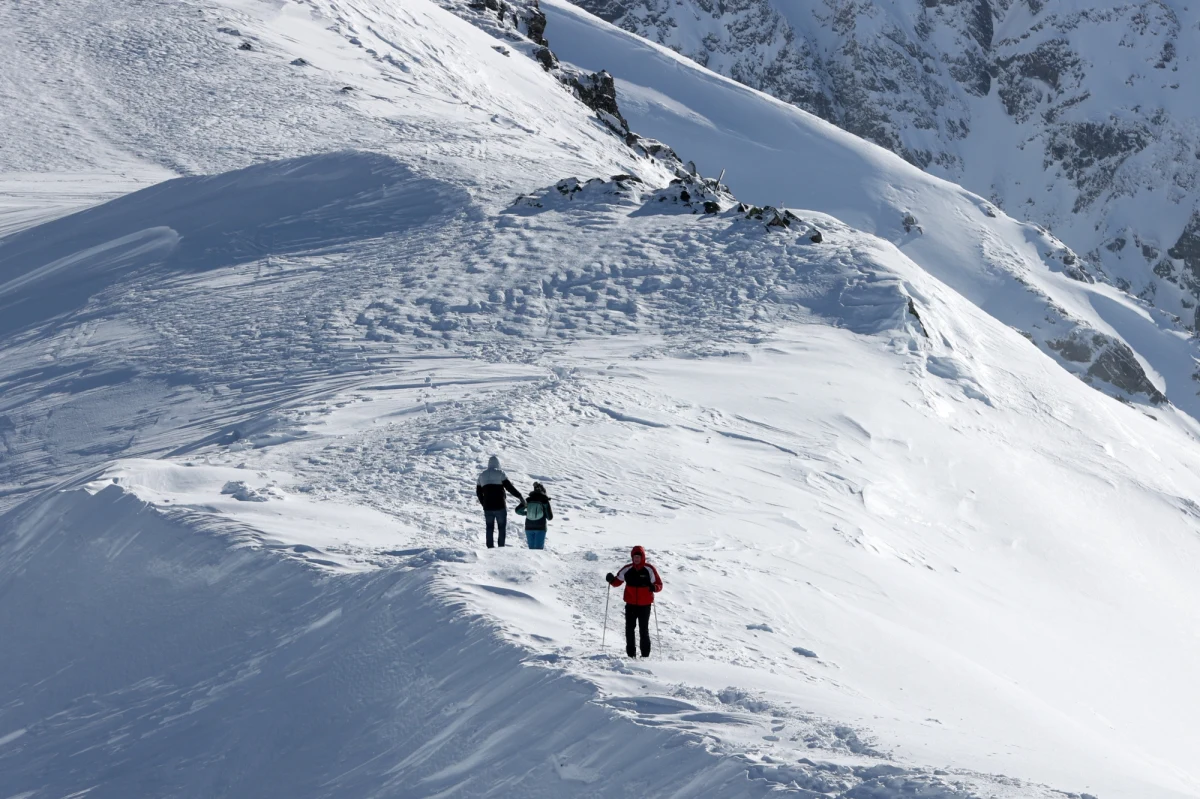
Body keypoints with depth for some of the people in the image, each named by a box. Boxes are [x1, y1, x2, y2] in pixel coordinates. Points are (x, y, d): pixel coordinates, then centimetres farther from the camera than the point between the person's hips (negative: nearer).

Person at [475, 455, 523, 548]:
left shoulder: (482, 475, 10)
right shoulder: (500, 474, -6)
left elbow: (478, 492, 15)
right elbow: (509, 487, -10)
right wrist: (519, 496, 0)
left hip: (488, 507, 4)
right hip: (500, 506, -4)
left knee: (489, 528, 10)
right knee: (502, 528, 2)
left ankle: (490, 548, 6)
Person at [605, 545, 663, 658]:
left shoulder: (649, 569, -7)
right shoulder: (627, 569, 1)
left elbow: (659, 584, -5)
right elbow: (617, 582, 9)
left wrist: (654, 587, -27)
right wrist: (611, 580, -13)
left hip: (645, 605, -3)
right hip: (630, 604, 3)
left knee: (644, 629, 3)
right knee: (629, 628, 2)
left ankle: (645, 654, 9)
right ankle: (631, 653, 10)